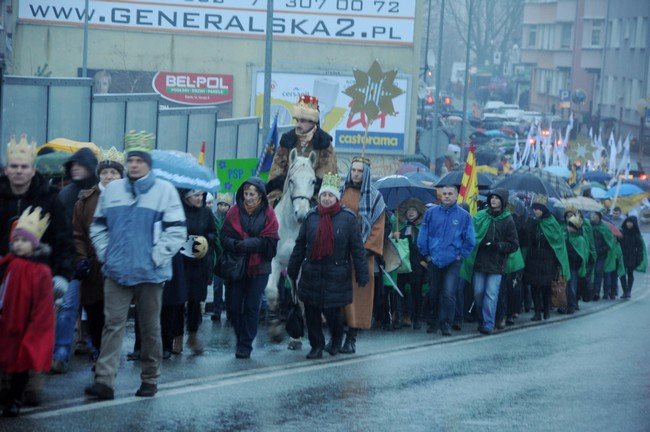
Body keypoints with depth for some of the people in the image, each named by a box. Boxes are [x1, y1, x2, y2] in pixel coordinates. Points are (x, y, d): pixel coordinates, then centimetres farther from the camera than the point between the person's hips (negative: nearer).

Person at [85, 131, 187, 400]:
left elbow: (177, 231, -6)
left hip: (150, 274, -2)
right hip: (117, 273, 2)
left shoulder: (165, 191, -3)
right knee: (113, 325, -5)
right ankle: (104, 381, -9)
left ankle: (150, 380, 19)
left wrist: (156, 257, -12)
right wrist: (105, 254, 3)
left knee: (150, 328, 8)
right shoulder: (112, 190, 7)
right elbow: (98, 226, 15)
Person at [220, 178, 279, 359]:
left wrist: (251, 243, -21)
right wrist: (235, 244, -23)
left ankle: (245, 345, 6)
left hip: (258, 267, -2)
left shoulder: (268, 214, -2)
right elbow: (224, 237, -3)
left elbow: (271, 242, -8)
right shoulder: (234, 212, 2)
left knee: (252, 307, 0)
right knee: (234, 306, 3)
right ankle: (241, 340, 22)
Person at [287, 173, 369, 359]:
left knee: (332, 311, -3)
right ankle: (317, 346, 18)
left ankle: (337, 340, 27)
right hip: (312, 273, 3)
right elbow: (300, 245, 13)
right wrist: (292, 270, 13)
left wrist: (362, 275, -5)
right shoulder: (311, 217, 6)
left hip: (336, 276, -3)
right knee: (311, 312, 5)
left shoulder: (347, 218, -2)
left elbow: (357, 248, -2)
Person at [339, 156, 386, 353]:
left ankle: (351, 339, -1)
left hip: (362, 252, -2)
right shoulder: (340, 192, 10)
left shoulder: (374, 197, 4)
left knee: (357, 293, -3)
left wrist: (368, 248, -11)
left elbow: (378, 226, 0)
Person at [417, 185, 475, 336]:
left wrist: (461, 255, 0)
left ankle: (446, 325, -8)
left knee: (448, 294, -13)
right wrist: (426, 255, 6)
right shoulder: (431, 213, 4)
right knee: (433, 294, 10)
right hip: (433, 261, 2)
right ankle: (433, 322, 23)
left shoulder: (464, 216, 1)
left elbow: (470, 241, 6)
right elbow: (422, 237, 9)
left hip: (452, 261, -2)